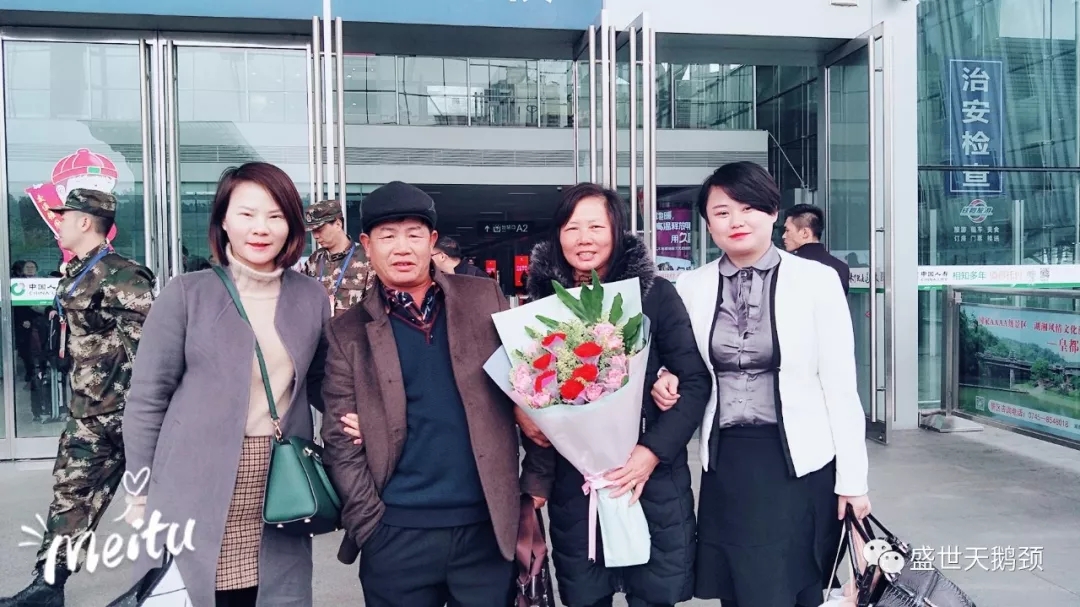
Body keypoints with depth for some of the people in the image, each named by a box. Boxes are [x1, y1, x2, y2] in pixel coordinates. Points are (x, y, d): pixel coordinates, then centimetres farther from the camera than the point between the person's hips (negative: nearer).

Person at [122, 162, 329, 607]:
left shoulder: (312, 297, 5)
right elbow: (147, 399, -1)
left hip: (280, 497, 3)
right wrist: (141, 495, -1)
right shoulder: (187, 293, -3)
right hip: (194, 496, -2)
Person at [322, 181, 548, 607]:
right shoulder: (349, 332, 1)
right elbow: (340, 442, 1)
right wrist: (369, 523, -5)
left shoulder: (484, 299, 2)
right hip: (397, 533, 0)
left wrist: (535, 482, 0)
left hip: (486, 524, 1)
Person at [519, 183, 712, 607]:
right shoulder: (543, 301, 1)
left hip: (653, 477, -1)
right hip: (572, 482, 2)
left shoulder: (655, 293, -5)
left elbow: (695, 382, -5)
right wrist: (520, 409, -10)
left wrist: (653, 451, -14)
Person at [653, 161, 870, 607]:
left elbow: (840, 384, -4)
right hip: (726, 463, 2)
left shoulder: (816, 280, -5)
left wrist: (852, 478, -3)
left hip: (799, 462, -2)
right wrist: (668, 382, -9)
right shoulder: (691, 287, 2)